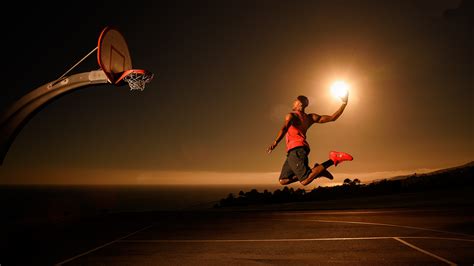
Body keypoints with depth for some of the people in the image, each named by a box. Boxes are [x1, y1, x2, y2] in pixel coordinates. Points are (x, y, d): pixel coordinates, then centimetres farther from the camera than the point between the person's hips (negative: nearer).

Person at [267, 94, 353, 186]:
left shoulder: (291, 115, 1)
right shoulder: (310, 117, 18)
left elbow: (285, 128, -21)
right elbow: (332, 118, 16)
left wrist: (275, 142, -31)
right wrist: (344, 104, 28)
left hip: (295, 150, -8)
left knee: (305, 181, -17)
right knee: (283, 180, 11)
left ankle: (333, 159, -16)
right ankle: (316, 171, 3)